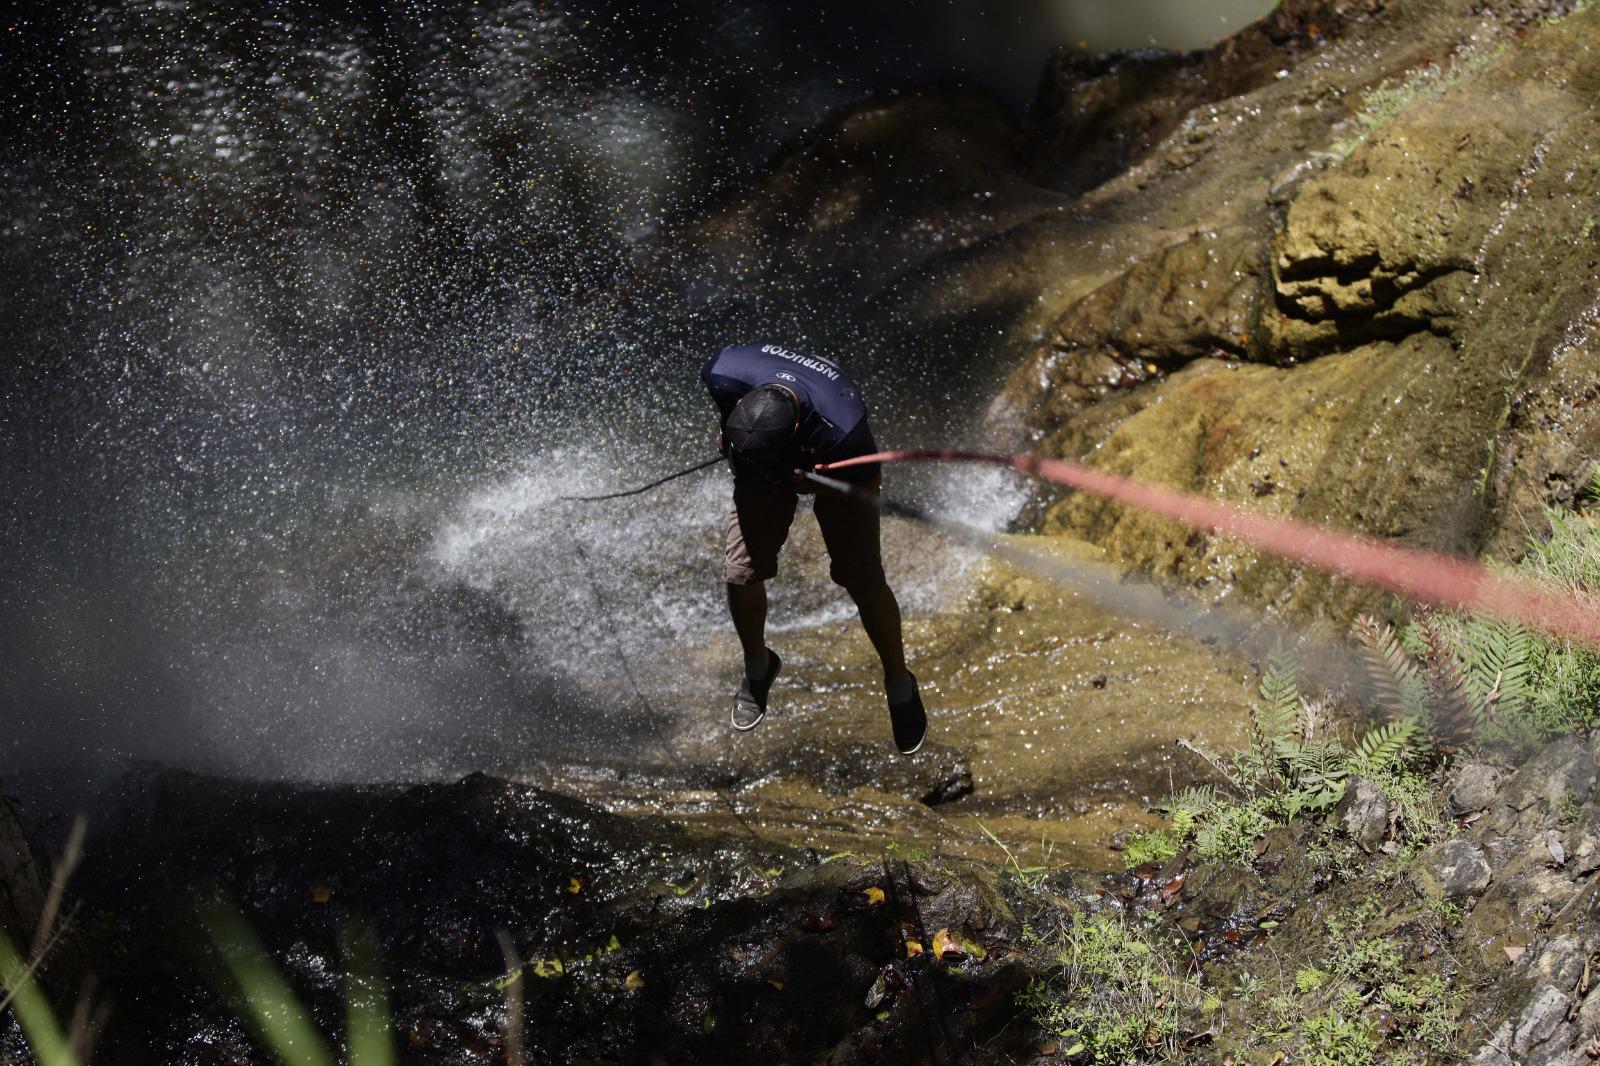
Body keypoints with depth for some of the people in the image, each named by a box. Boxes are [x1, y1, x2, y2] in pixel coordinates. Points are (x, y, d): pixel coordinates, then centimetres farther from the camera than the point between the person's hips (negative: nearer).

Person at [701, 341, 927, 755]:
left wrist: (807, 483, -25)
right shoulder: (723, 374, -38)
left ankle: (899, 685, 17)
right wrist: (723, 438, -8)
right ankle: (758, 666, 27)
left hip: (834, 473, -3)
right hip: (762, 466, 3)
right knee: (740, 573, -5)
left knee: (865, 581, -9)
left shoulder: (842, 430, -44)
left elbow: (870, 482, -20)